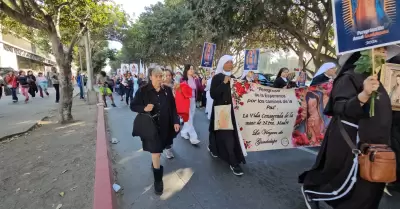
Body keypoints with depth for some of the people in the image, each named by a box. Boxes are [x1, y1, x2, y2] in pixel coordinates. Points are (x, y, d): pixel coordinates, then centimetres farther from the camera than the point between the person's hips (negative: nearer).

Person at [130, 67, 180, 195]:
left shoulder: (167, 90, -1)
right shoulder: (143, 91, -9)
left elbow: (173, 107, 4)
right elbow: (133, 106, -3)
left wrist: (176, 122, -3)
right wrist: (144, 108, -23)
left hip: (165, 126, 3)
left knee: (158, 150, 21)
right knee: (155, 152, 1)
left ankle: (155, 164, 52)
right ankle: (158, 179, 16)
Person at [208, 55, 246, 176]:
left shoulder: (233, 77, 10)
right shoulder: (217, 78, -8)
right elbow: (213, 94, -18)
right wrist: (224, 83, -22)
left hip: (231, 109, 7)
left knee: (231, 133, 15)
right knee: (227, 135, -9)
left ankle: (213, 148, 40)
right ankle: (233, 163, -2)